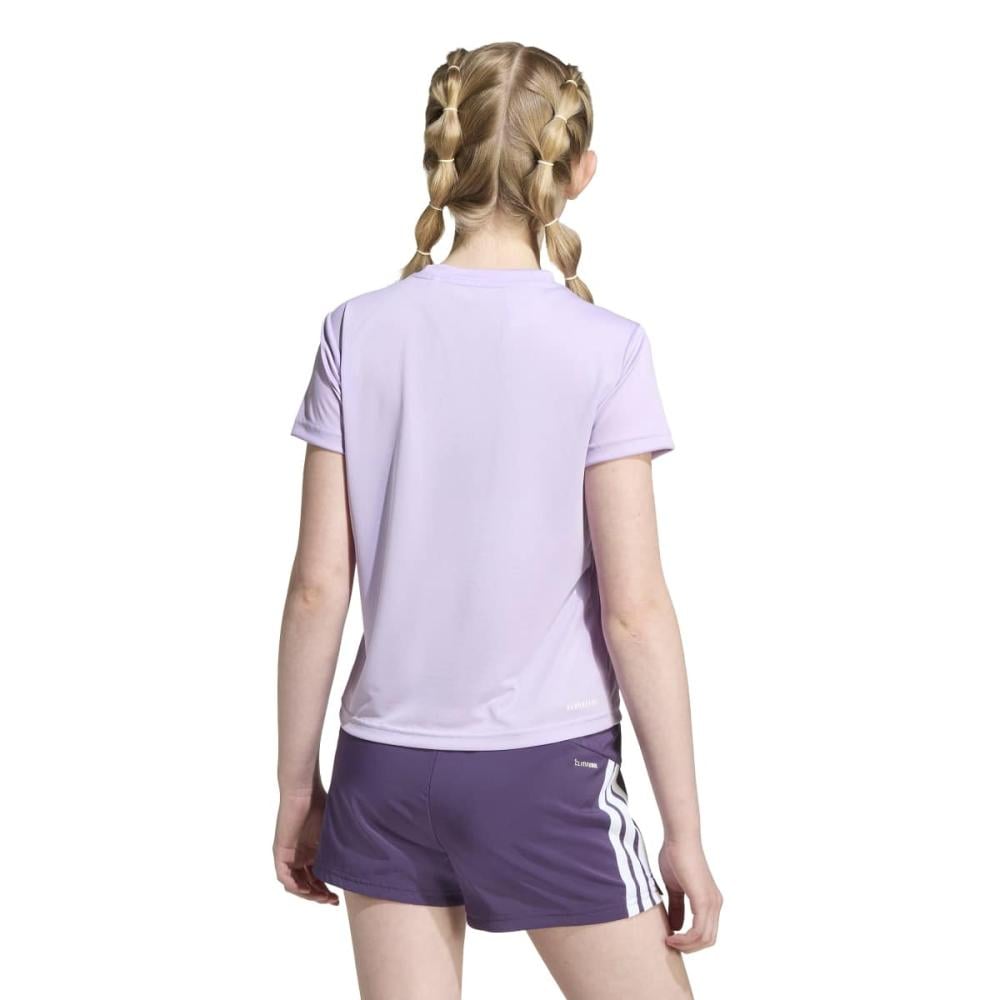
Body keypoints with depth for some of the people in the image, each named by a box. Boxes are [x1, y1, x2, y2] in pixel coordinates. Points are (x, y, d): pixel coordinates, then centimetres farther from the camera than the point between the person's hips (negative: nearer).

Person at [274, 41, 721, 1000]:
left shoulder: (358, 333, -3)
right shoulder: (604, 346, -10)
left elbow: (318, 589, -2)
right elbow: (634, 609, -11)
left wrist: (296, 784, 9)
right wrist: (685, 830, -3)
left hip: (386, 768, 3)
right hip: (547, 773, -3)